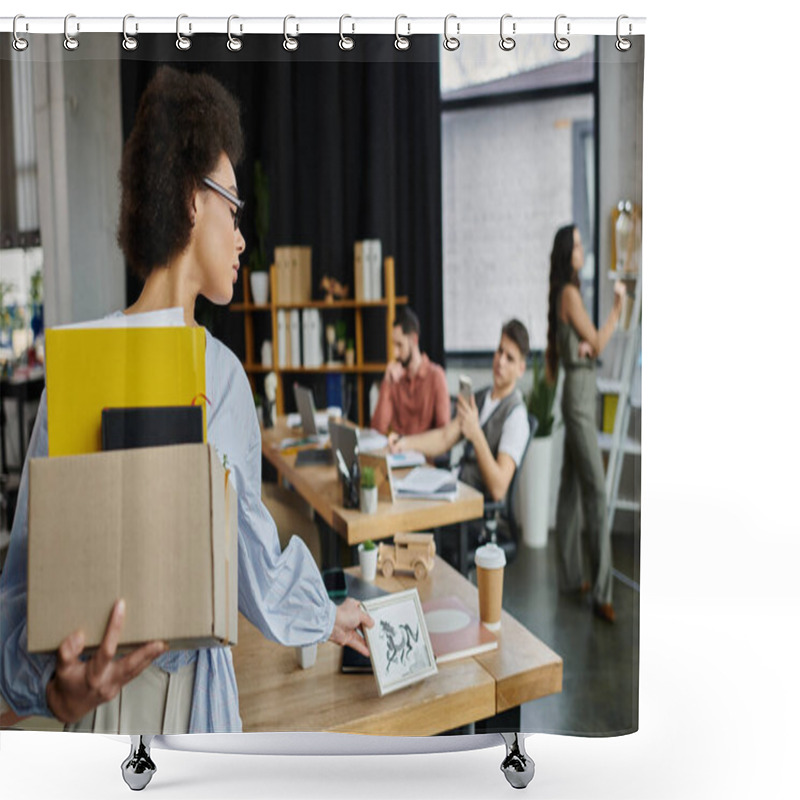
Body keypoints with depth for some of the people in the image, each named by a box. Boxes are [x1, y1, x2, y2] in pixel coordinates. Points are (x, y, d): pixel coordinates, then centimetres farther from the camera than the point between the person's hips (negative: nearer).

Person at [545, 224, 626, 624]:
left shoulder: (567, 293, 18)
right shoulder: (569, 293, -11)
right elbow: (598, 342, -8)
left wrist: (586, 346, -1)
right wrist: (618, 308, -4)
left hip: (578, 391, 10)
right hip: (579, 391, -10)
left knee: (572, 485, 12)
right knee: (595, 489, -12)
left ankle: (570, 576, 20)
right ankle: (601, 593, -10)